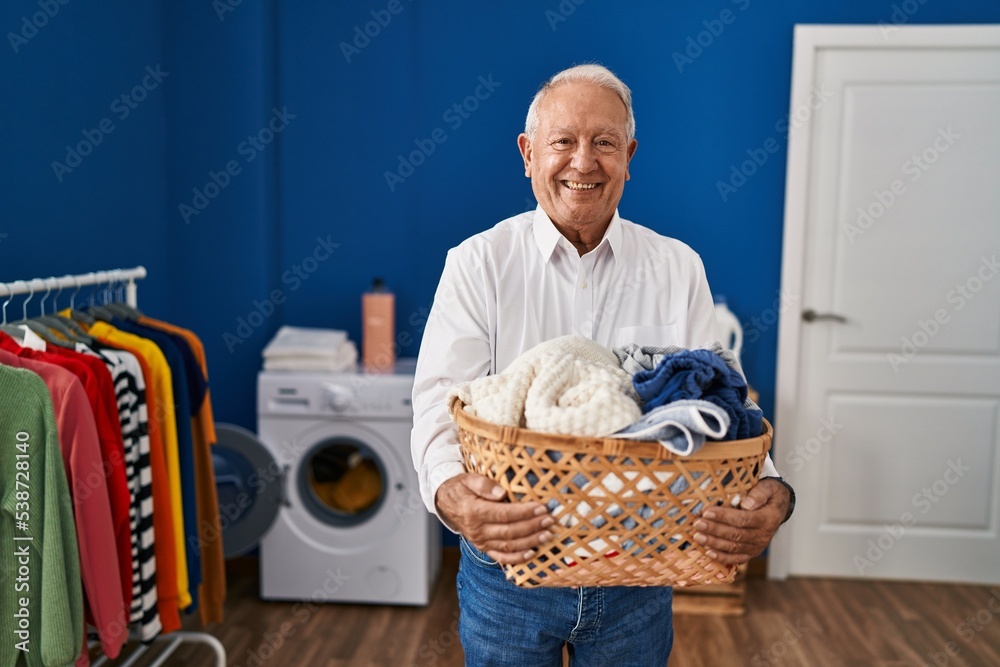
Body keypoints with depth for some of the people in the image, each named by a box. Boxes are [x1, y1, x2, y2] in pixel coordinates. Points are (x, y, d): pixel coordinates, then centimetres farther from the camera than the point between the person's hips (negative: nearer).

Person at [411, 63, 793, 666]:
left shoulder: (677, 269, -1)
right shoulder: (478, 264, -6)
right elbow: (441, 398, -15)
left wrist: (768, 493, -26)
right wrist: (452, 492, -36)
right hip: (508, 567, -1)